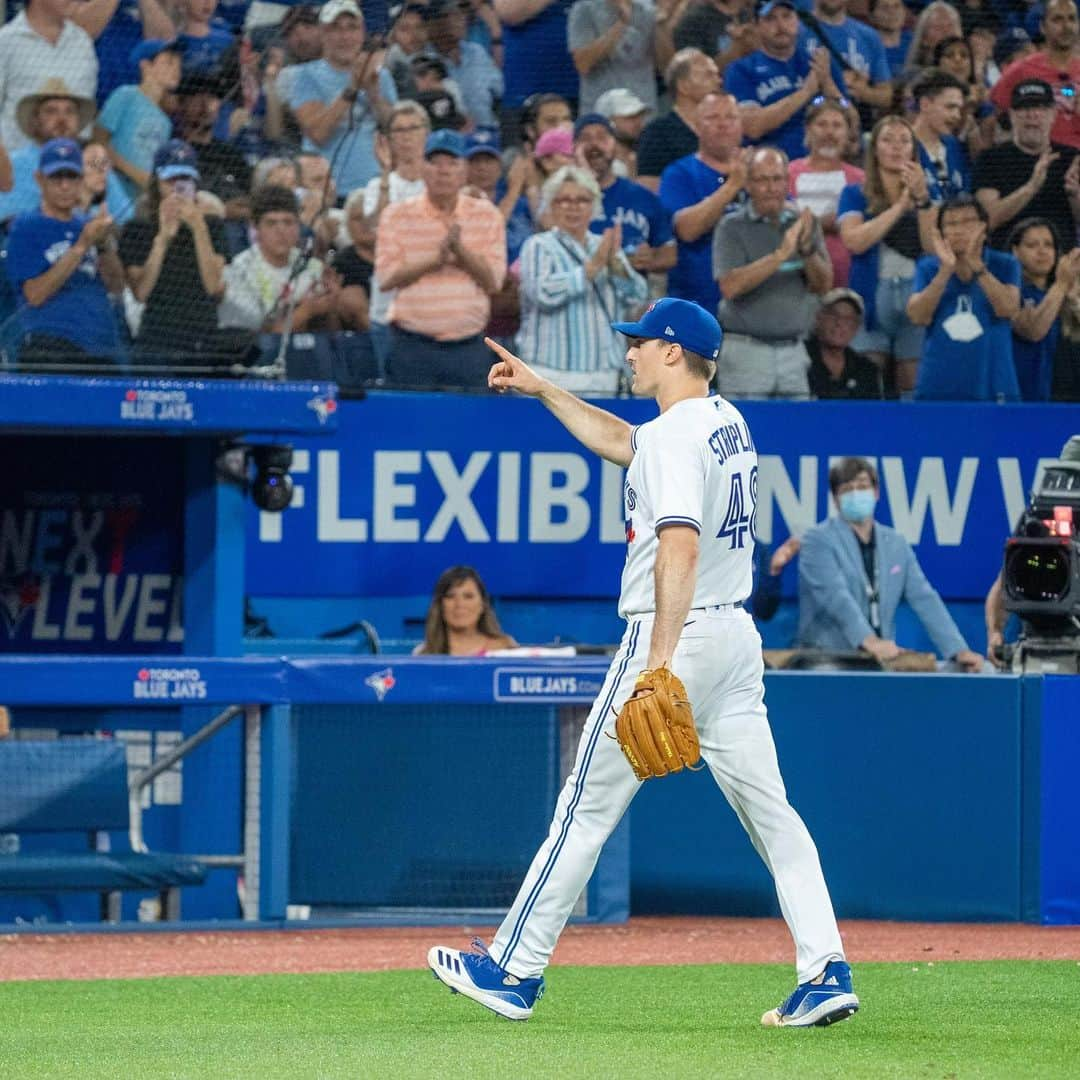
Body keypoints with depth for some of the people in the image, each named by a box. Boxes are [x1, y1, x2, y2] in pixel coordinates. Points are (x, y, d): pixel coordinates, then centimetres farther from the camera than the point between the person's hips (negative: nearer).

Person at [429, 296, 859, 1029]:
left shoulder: (674, 435, -15)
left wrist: (660, 660, -31)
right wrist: (541, 390, 33)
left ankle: (516, 971, 8)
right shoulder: (726, 423, 15)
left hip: (675, 638, -9)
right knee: (769, 808, 4)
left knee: (587, 807, 0)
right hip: (737, 636, 9)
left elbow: (680, 549, -26)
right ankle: (827, 972, -6)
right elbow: (619, 441, 32)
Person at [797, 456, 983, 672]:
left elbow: (924, 599, 7)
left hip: (879, 661, 4)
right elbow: (835, 595, -17)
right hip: (826, 660, -4)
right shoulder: (818, 540, -2)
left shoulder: (896, 544, 14)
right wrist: (869, 641, -32)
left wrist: (959, 651, -6)